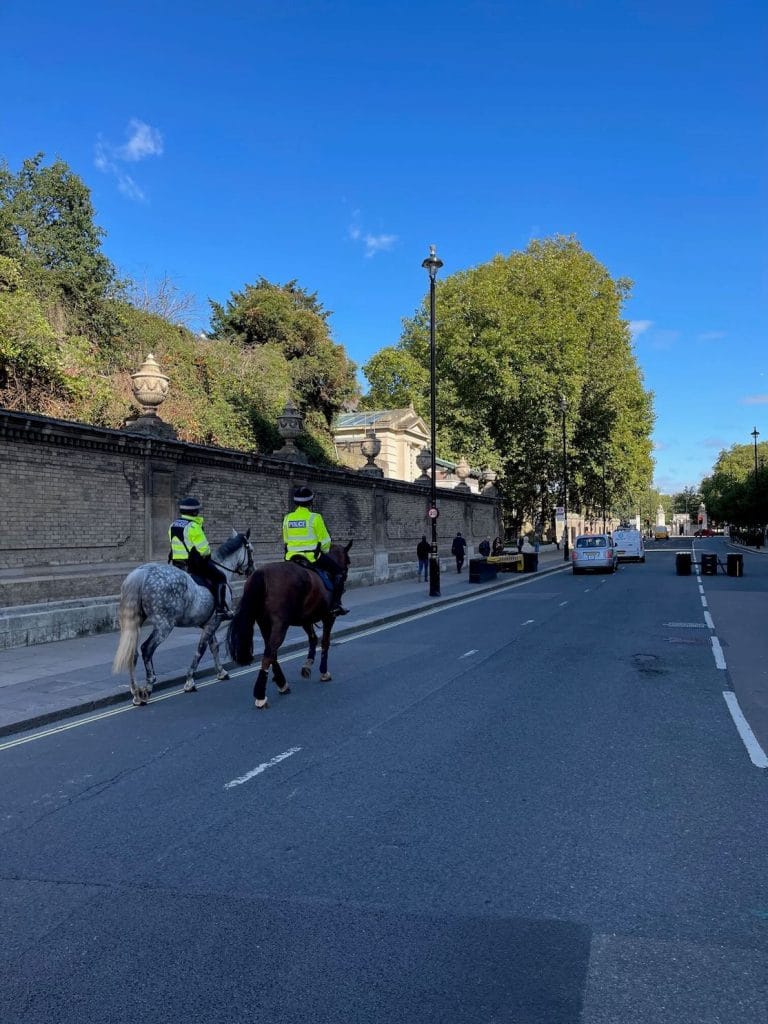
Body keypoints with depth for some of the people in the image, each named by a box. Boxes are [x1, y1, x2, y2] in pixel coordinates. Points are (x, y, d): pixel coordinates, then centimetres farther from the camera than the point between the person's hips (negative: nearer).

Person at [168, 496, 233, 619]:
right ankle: (221, 609, -6)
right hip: (194, 564, -8)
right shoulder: (193, 526, -18)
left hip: (176, 563, 8)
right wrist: (207, 554, 2)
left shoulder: (173, 525, 8)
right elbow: (203, 549, -18)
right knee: (219, 577, 1)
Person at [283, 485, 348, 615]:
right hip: (313, 556, -5)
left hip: (291, 557, 5)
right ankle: (335, 605, -1)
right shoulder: (314, 517, -10)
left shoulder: (287, 518, 5)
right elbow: (325, 541, -6)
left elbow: (286, 541, 12)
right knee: (339, 573, 8)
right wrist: (324, 551, 14)